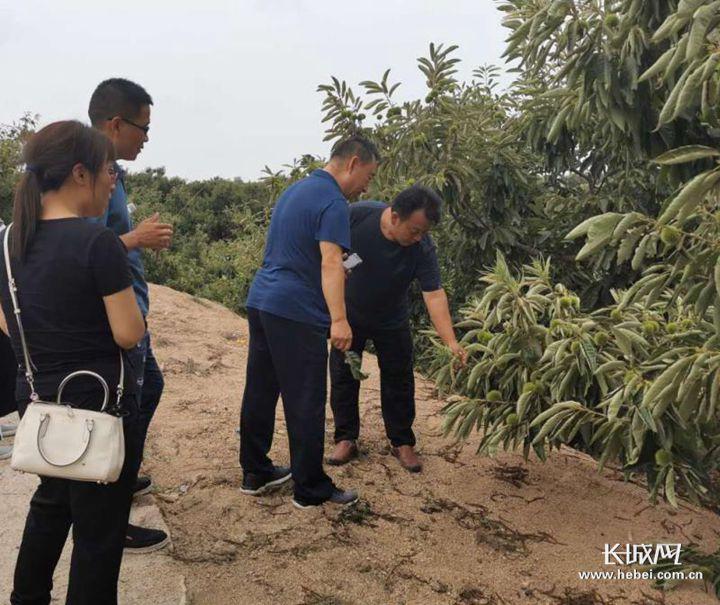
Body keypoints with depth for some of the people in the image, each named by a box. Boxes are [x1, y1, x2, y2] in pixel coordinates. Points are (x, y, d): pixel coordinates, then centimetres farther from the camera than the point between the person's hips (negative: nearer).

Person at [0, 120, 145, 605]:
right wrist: (123, 292, 0)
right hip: (99, 406, -8)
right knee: (99, 529, 8)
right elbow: (129, 333, -18)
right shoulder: (97, 242, -20)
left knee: (52, 500, 31)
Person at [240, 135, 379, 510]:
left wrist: (340, 273, 31)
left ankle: (255, 472, 27)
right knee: (305, 404, 0)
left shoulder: (295, 190, 17)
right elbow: (330, 261, -25)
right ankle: (311, 490, 9)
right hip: (296, 313, -9)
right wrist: (339, 320, -32)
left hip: (260, 301, 9)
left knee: (260, 393, 15)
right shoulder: (333, 202, -11)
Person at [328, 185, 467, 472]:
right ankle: (346, 439, 20)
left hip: (391, 322, 0)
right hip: (347, 315, 0)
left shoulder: (423, 249, -27)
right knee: (343, 376, 6)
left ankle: (402, 443, 19)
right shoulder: (357, 215, -27)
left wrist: (451, 342, -42)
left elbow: (434, 295, -31)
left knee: (399, 382, 5)